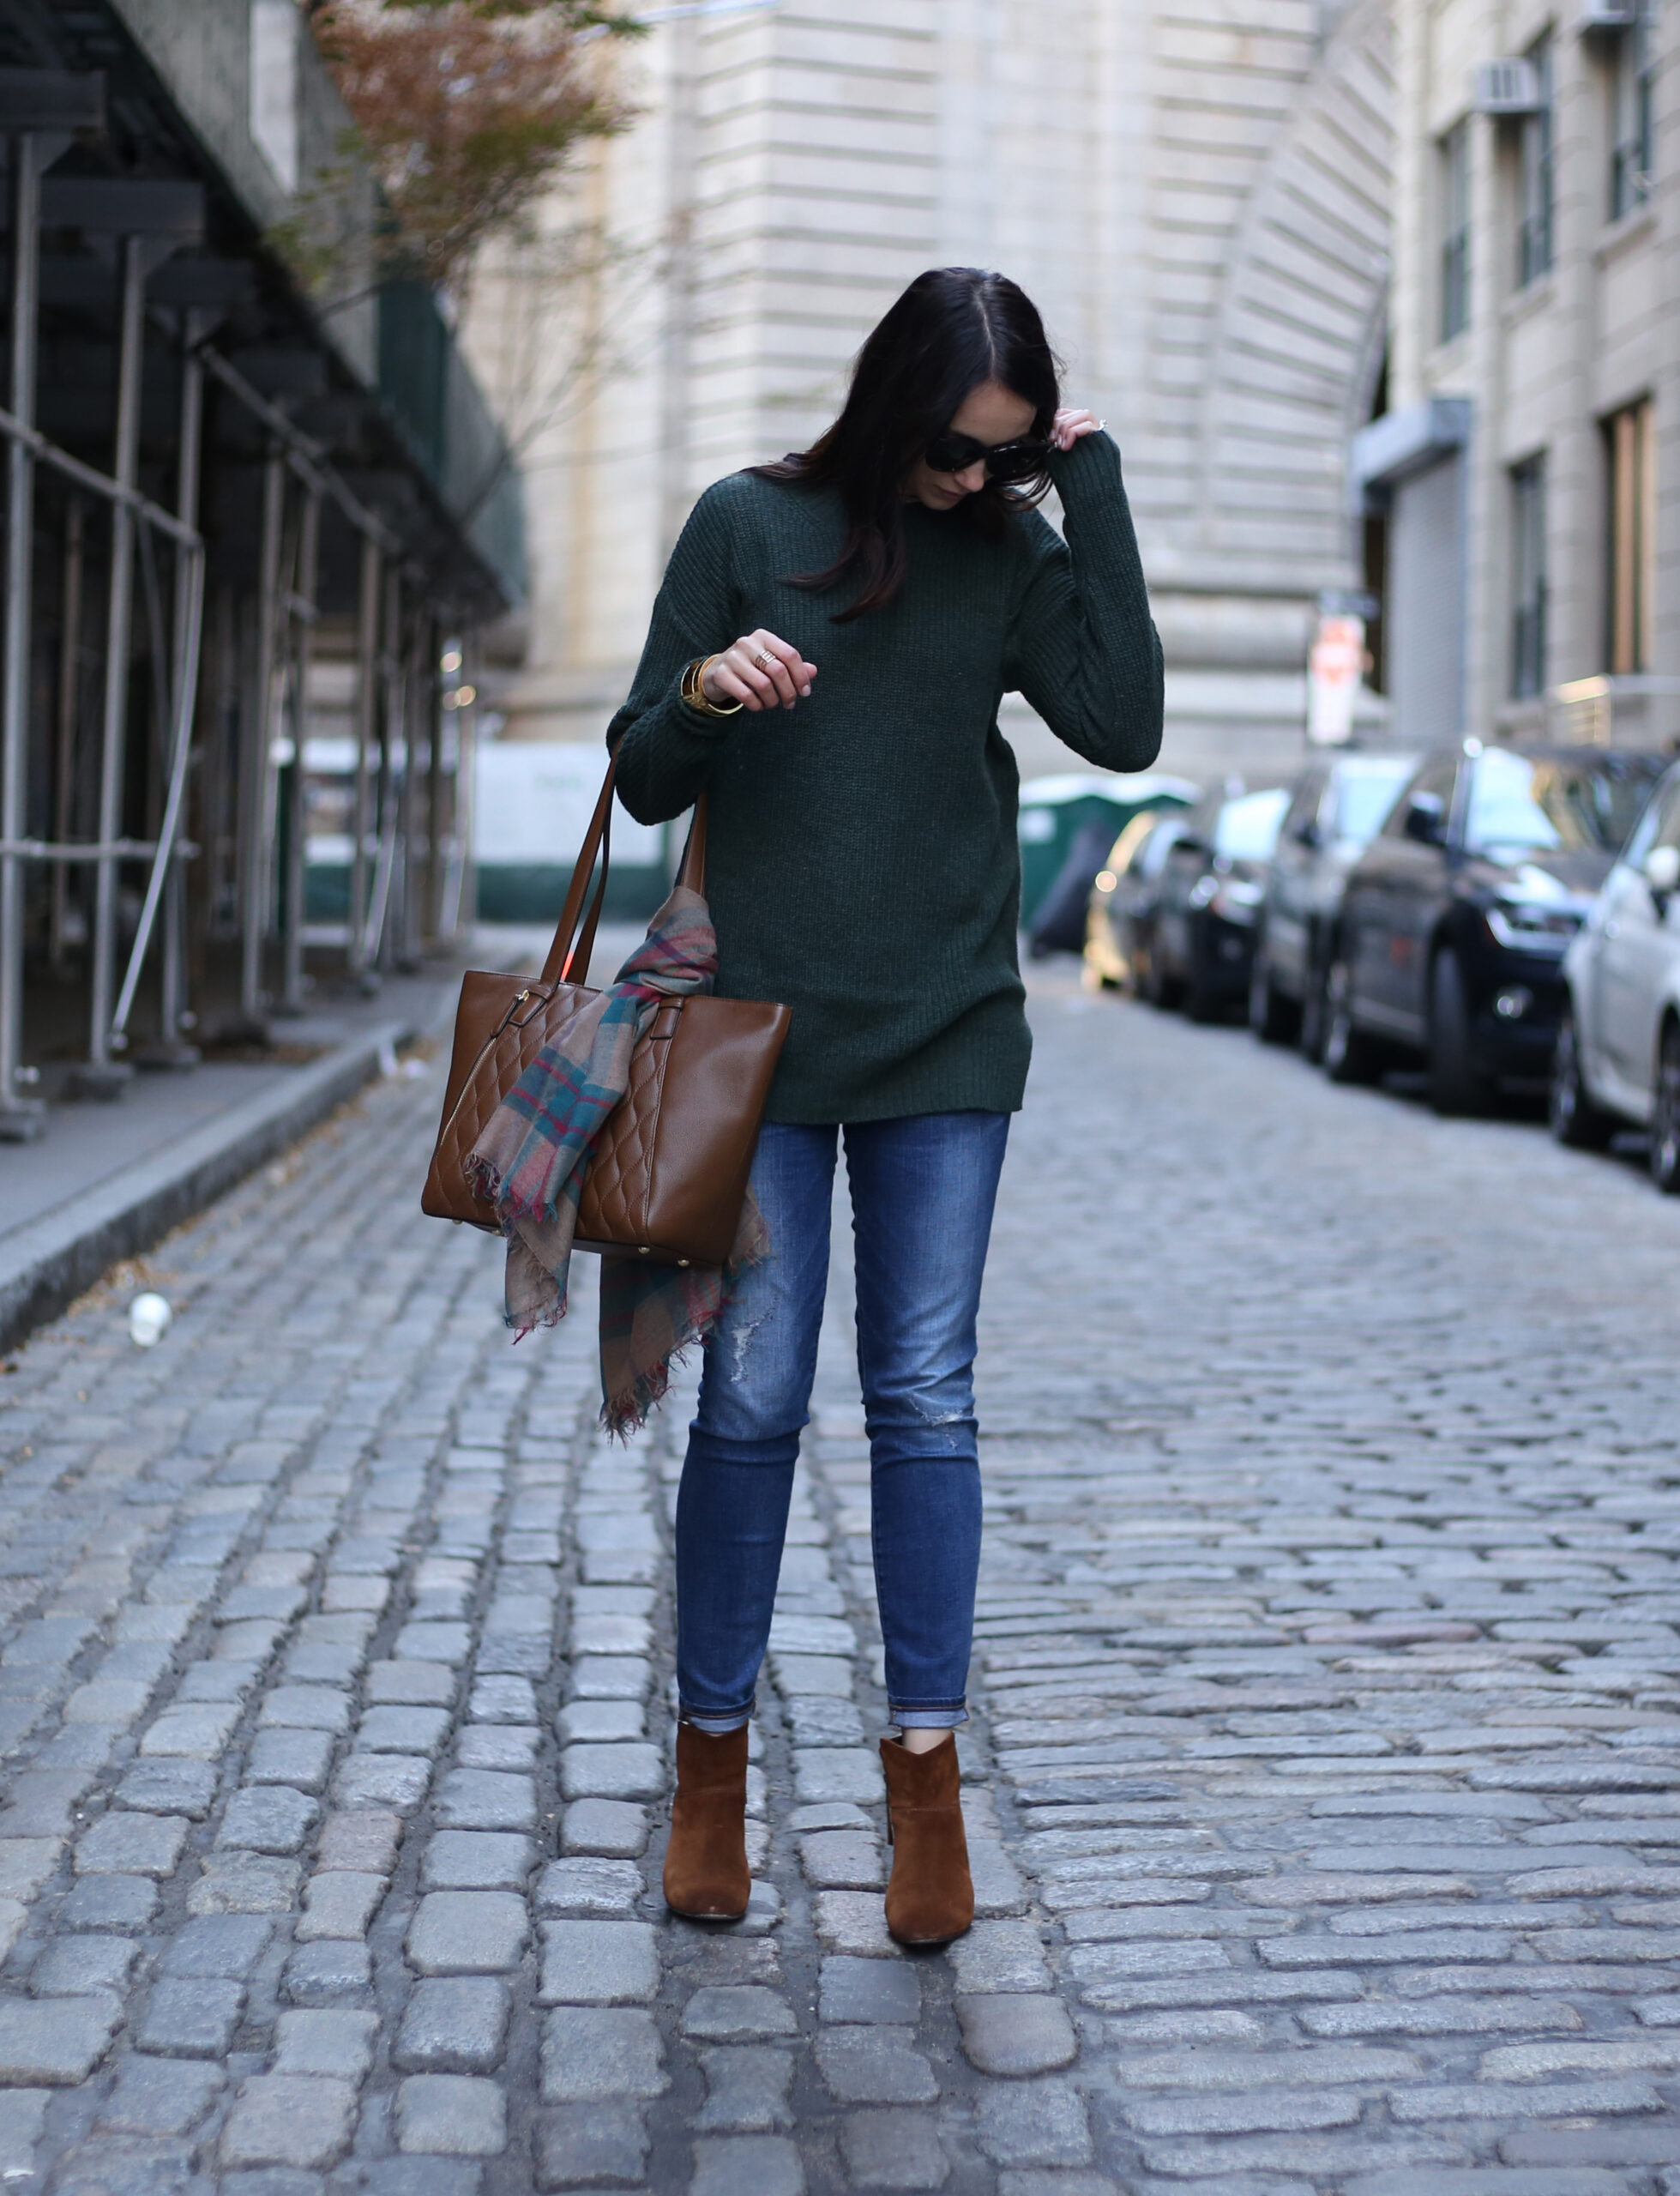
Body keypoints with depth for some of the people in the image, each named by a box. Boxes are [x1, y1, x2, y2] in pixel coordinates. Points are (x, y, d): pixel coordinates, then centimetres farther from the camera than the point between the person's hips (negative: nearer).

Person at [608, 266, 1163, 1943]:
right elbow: (644, 782, 3)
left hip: (946, 1037, 2)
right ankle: (711, 1757, 15)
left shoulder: (1010, 555, 6)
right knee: (752, 1398, 1)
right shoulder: (748, 525, 1)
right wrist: (702, 691, -19)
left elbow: (1124, 725, -9)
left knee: (924, 1397, 2)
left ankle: (925, 1762, 9)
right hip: (763, 1025, -1)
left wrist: (1094, 492, -7)